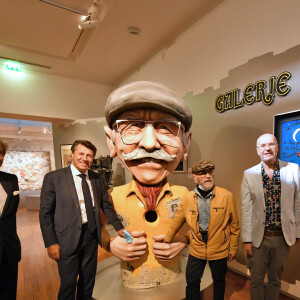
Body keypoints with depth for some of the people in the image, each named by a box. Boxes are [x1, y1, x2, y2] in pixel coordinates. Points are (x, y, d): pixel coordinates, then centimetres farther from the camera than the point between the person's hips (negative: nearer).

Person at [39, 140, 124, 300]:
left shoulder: (97, 179, 2)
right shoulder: (53, 178, -9)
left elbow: (106, 206, 9)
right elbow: (45, 213, -7)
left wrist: (119, 228, 7)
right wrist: (51, 243, -9)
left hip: (92, 236, 4)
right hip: (68, 239, -4)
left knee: (88, 280, 20)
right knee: (68, 283, 10)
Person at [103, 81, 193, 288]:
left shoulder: (183, 194, -17)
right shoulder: (112, 197, -18)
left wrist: (183, 240, -19)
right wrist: (111, 245, -21)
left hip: (174, 282, 1)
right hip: (128, 284, 0)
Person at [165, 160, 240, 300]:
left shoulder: (227, 196, -14)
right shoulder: (187, 198, -9)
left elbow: (234, 225, -3)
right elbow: (177, 221, 4)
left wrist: (233, 248, 3)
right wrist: (167, 239, 14)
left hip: (220, 250, 0)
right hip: (196, 249, 1)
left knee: (219, 282, 20)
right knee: (192, 281, 13)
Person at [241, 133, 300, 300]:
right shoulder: (249, 174, -7)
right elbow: (246, 209, -6)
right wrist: (247, 239, -5)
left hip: (283, 237, 1)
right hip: (258, 236, -1)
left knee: (275, 280, 21)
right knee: (257, 280, 15)